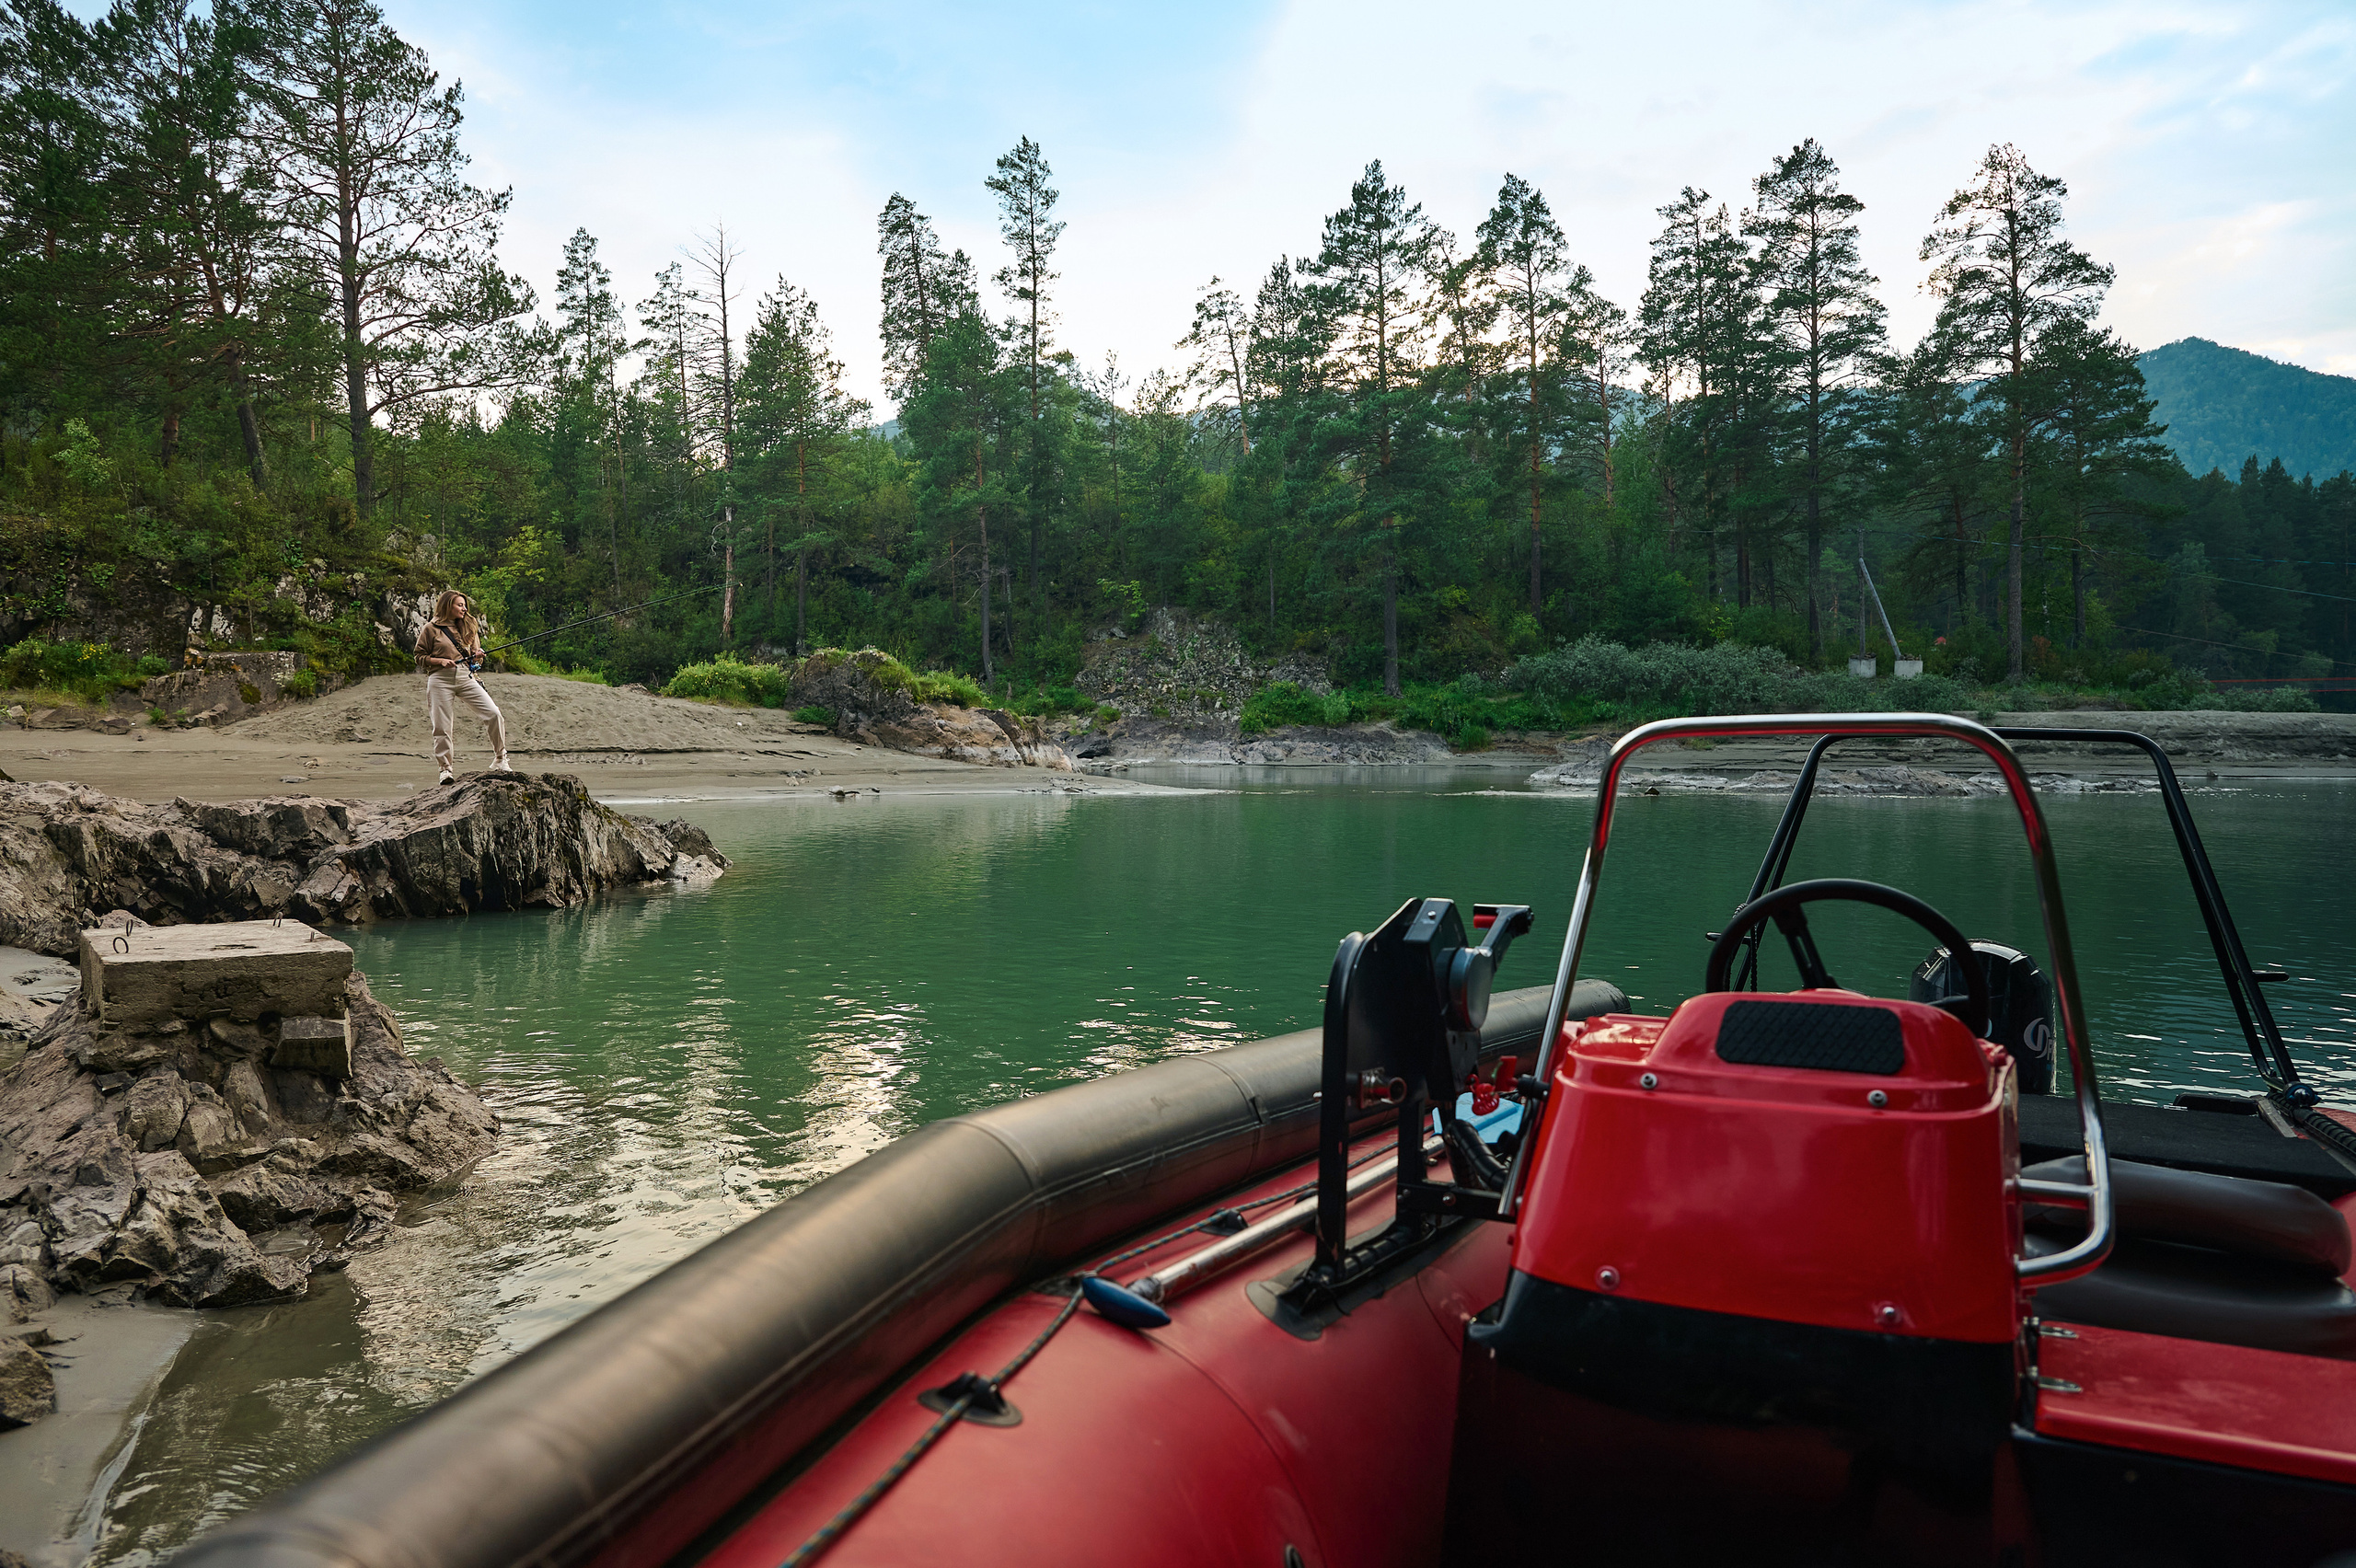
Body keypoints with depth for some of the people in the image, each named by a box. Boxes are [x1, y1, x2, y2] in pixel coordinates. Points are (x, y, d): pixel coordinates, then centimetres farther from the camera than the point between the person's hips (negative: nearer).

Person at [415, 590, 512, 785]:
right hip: (441, 679, -3)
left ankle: (500, 761, -2)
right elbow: (420, 657, 6)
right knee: (442, 726, -5)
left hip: (466, 677, 3)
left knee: (494, 714, -12)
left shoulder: (468, 627, 18)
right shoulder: (432, 628, 5)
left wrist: (477, 656, -2)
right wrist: (440, 660, -10)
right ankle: (445, 769, 7)